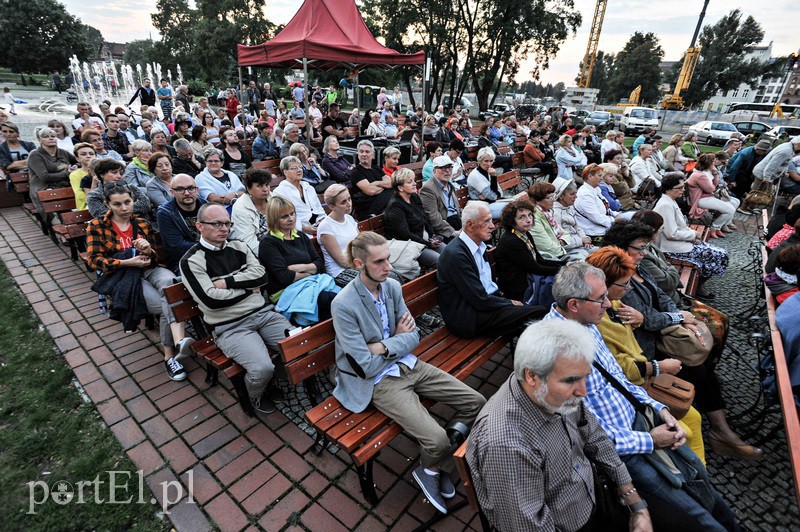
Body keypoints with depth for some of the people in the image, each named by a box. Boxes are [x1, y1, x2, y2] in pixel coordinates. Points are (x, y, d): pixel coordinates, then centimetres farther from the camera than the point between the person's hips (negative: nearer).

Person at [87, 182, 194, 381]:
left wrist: (148, 251, -9)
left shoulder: (142, 223, 19)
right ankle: (170, 357, -23)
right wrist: (127, 262, -12)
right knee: (166, 306, -28)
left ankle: (179, 340, -50)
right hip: (122, 276, -2)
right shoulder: (97, 227, 10)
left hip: (149, 269, 2)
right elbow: (94, 260, 2)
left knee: (169, 281, -37)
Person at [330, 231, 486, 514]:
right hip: (378, 381, -7)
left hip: (407, 363, 7)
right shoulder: (343, 305, -22)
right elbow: (367, 367, -19)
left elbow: (413, 336, 2)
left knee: (476, 403, 0)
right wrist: (399, 338, -7)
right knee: (438, 440, -20)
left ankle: (437, 462, 22)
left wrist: (384, 346, -16)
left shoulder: (392, 286, -2)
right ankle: (430, 469, 19)